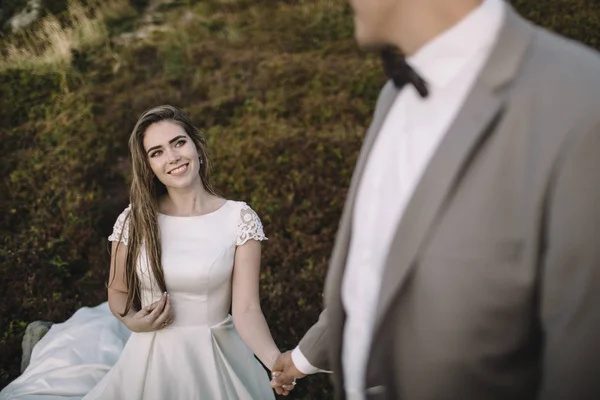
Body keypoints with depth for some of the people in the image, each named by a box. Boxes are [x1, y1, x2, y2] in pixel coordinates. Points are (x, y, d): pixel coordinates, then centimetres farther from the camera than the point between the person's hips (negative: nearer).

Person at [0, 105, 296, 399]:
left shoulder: (239, 219, -9)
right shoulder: (134, 221, -4)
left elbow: (246, 309, -14)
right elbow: (118, 291, 9)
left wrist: (276, 360, -31)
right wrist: (131, 321, -13)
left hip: (217, 362, -2)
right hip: (151, 361, 2)